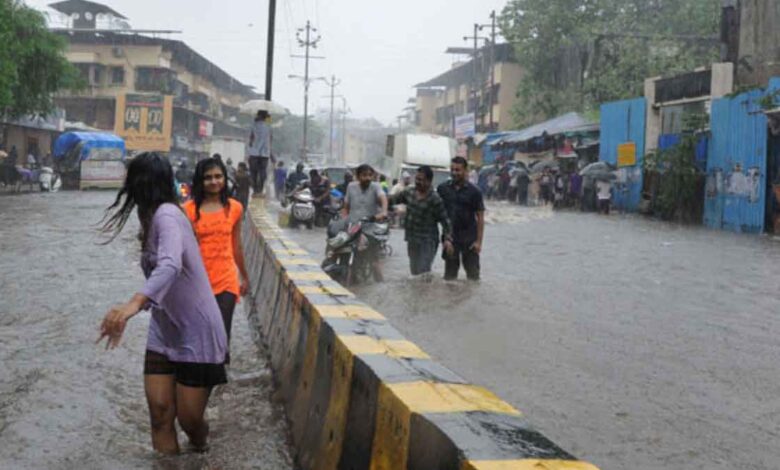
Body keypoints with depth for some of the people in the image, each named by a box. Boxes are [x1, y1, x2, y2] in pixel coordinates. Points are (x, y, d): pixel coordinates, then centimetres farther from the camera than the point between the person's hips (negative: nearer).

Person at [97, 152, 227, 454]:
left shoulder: (166, 214, -21)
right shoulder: (156, 217, 7)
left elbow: (171, 265, -39)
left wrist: (135, 303, -52)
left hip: (196, 333, -8)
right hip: (165, 330, 8)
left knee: (189, 419, 2)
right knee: (159, 412, 0)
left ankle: (201, 455, 32)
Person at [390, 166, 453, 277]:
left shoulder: (434, 199, -12)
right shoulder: (409, 192, 6)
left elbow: (445, 220, -13)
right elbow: (394, 199, 19)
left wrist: (448, 239, -22)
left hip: (427, 242, -7)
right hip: (412, 240, 7)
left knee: (423, 272, -16)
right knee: (414, 271, 14)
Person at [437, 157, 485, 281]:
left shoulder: (473, 191, -4)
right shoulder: (442, 188, 2)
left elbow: (480, 217, -3)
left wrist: (478, 241, -9)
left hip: (469, 238, -2)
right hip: (449, 237, 2)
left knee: (473, 273, 3)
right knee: (449, 273, 10)